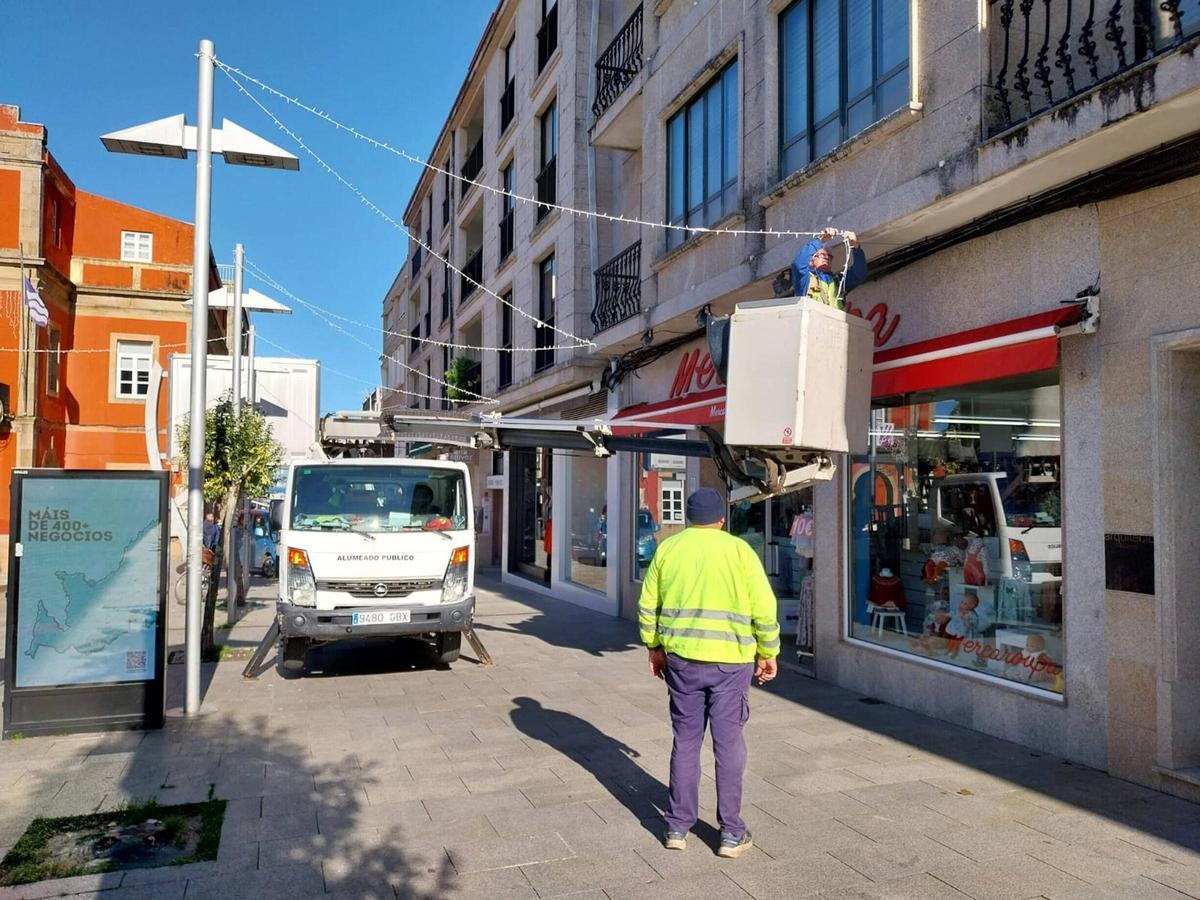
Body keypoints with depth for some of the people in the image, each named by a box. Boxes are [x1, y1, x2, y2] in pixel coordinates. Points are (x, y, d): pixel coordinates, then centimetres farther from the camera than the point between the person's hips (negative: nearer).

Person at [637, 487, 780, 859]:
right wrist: (768, 654, 6)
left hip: (681, 659, 2)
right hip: (730, 661, -2)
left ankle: (677, 827, 21)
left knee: (685, 741, 12)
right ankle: (732, 834, 15)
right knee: (728, 744, 7)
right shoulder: (739, 550, -4)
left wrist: (654, 648, 19)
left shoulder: (668, 548, 4)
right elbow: (764, 609, -6)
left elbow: (648, 605, 8)